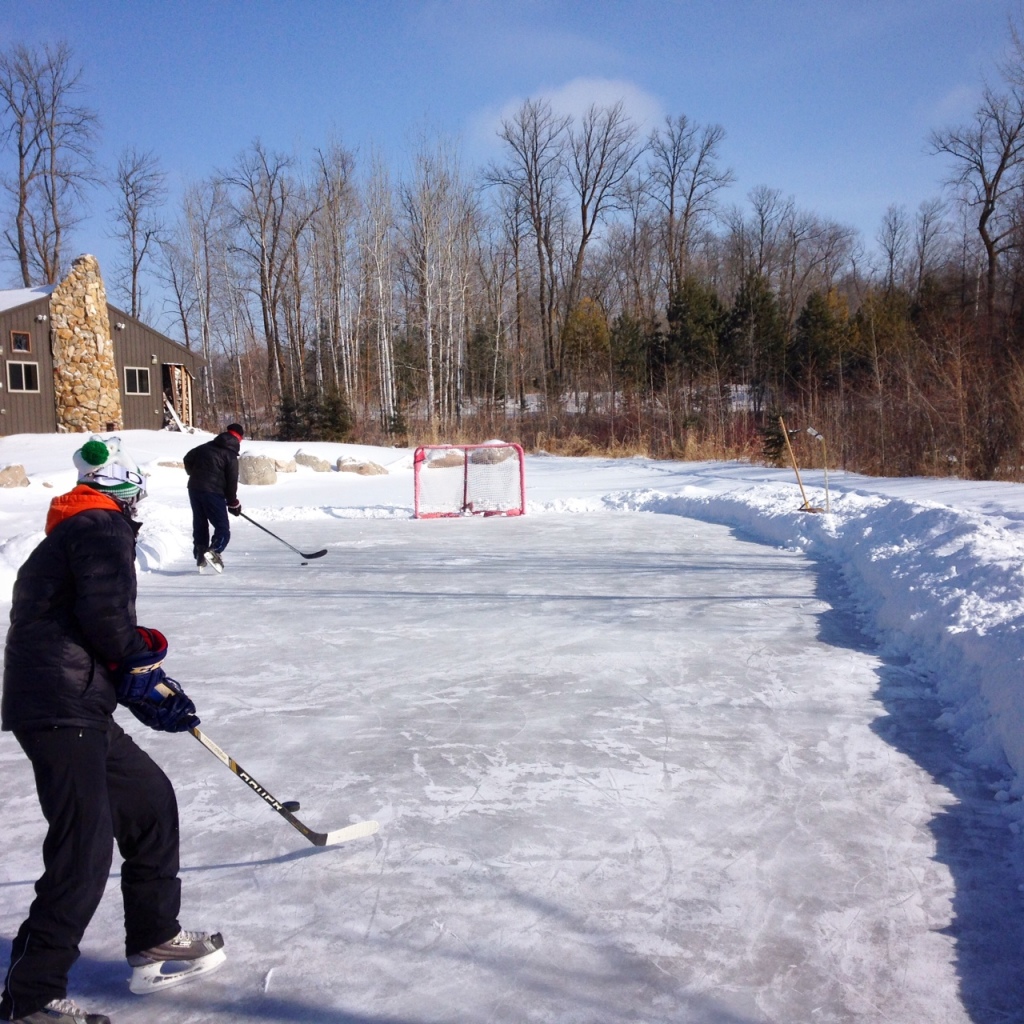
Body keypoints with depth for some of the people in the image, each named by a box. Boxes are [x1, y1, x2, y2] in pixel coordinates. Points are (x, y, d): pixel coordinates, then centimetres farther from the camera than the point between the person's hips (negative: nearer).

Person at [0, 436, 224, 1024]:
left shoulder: (74, 532, 24)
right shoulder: (104, 526, -6)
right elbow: (104, 612, -20)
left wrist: (148, 689, 16)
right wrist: (142, 657, -1)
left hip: (78, 706, 10)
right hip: (60, 707, -10)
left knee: (151, 800, 17)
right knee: (86, 844, -12)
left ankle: (155, 943, 26)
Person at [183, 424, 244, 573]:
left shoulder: (206, 446, 13)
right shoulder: (230, 455, -4)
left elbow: (188, 458, 20)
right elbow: (231, 481, -7)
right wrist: (233, 503, 3)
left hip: (194, 489, 6)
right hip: (213, 492, -6)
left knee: (200, 525, 17)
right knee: (223, 528, -3)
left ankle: (200, 556, 16)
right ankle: (214, 552, -26)